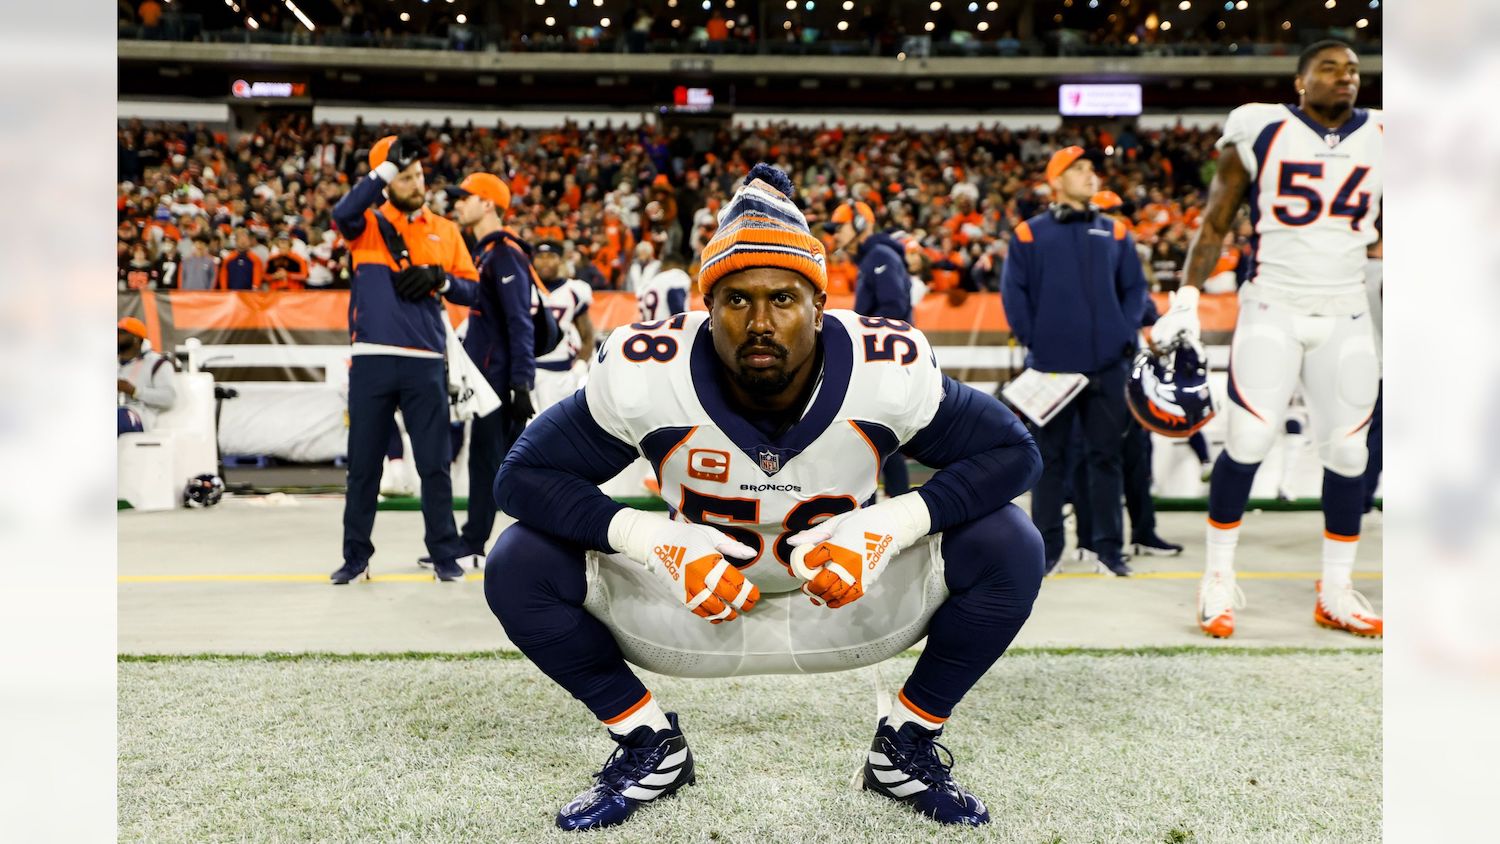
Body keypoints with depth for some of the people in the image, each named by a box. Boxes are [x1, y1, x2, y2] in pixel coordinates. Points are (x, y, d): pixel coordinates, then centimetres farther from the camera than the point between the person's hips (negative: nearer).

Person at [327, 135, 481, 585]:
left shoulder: (444, 231, 11)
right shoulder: (369, 223, 5)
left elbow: (471, 290, 10)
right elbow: (342, 213, -19)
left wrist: (439, 278, -9)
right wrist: (386, 167, -19)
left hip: (424, 362, 1)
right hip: (371, 359, -1)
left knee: (434, 463, 4)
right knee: (364, 462, 8)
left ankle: (444, 554, 14)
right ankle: (356, 555, 18)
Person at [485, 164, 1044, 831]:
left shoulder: (887, 371, -23)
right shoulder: (647, 373, -24)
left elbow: (1014, 453, -14)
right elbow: (523, 476, -17)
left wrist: (888, 526, -30)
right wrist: (657, 538, -32)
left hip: (849, 594, 0)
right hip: (694, 596, 0)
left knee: (1009, 548, -22)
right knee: (519, 565, -20)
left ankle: (907, 746, 3)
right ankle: (649, 747, 4)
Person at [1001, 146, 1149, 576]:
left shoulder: (1115, 233, 12)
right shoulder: (1030, 233, 3)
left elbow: (1134, 289, 13)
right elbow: (1013, 291, 1)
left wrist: (1126, 336, 0)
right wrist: (1032, 339, -7)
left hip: (1106, 364, 2)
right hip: (1051, 364, -2)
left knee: (1106, 456, 6)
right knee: (1050, 458, 5)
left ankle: (1109, 546, 14)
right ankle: (1047, 547, 13)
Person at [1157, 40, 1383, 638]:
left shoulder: (1378, 140, 8)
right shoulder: (1261, 133, -2)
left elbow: (1386, 233, 16)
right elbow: (1214, 224, 2)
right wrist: (1184, 302, -5)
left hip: (1346, 319, 3)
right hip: (1272, 312, -3)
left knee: (1347, 454, 4)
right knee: (1247, 445, -7)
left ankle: (1336, 593, 17)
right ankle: (1218, 579, 9)